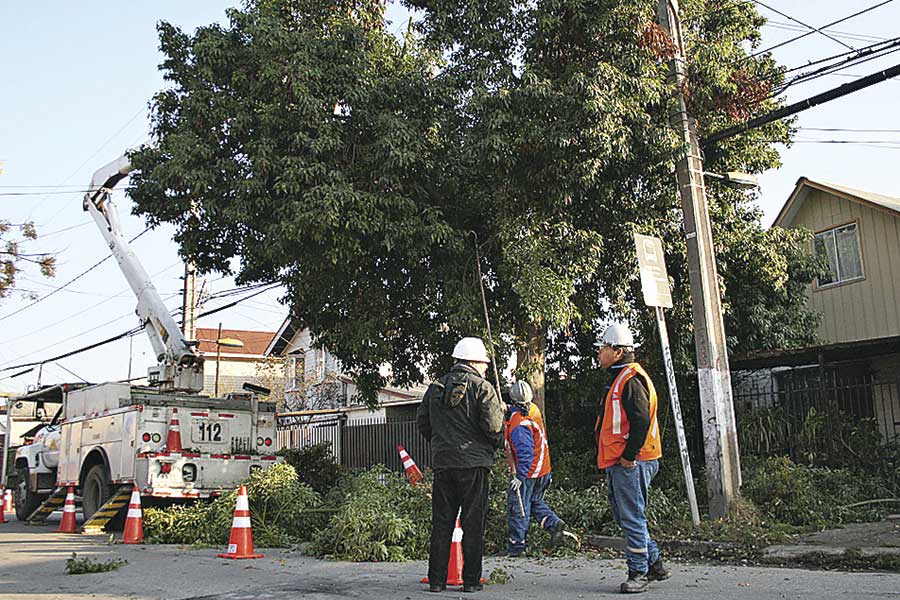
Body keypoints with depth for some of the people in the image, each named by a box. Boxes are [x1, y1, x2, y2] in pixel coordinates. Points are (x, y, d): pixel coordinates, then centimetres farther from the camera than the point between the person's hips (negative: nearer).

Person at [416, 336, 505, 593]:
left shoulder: (435, 388, 11)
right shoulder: (482, 388, -5)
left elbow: (422, 422, 12)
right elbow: (492, 425, -13)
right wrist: (497, 442, 7)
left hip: (442, 463, 4)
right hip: (474, 463, -4)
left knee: (441, 523, 9)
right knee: (473, 524, 3)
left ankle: (436, 579, 10)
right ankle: (471, 580, 6)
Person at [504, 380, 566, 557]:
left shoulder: (519, 425, -28)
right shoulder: (534, 410, -2)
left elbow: (525, 453, -30)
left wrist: (519, 477, -26)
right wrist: (509, 411, 15)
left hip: (527, 472, -9)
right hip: (543, 470, 9)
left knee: (518, 508, 3)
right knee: (535, 502, 25)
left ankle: (516, 545, 11)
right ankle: (554, 522, 9)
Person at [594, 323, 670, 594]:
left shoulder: (631, 379, -14)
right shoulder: (620, 378, 19)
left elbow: (641, 420, -22)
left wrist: (628, 457, -20)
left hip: (630, 463, -11)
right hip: (617, 463, 11)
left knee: (632, 518, -4)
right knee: (624, 516, 16)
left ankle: (638, 573, 5)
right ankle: (654, 565, 25)